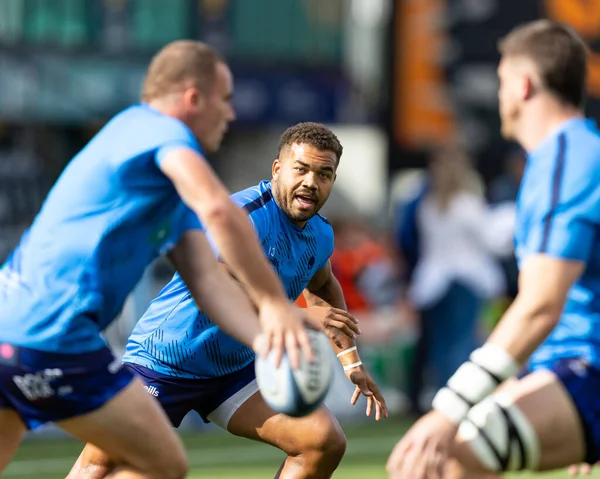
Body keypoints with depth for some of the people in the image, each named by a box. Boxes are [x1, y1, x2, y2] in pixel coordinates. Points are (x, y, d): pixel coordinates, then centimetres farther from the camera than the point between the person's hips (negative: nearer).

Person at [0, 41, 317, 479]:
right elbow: (216, 209, -26)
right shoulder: (160, 129, -6)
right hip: (52, 338, -10)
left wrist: (264, 337, -6)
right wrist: (274, 302, -21)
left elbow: (206, 279, 11)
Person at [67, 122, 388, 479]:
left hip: (236, 369, 7)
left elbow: (323, 286, 25)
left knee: (326, 443, -7)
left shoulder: (320, 235, 2)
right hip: (163, 362, -7)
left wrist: (351, 360, 19)